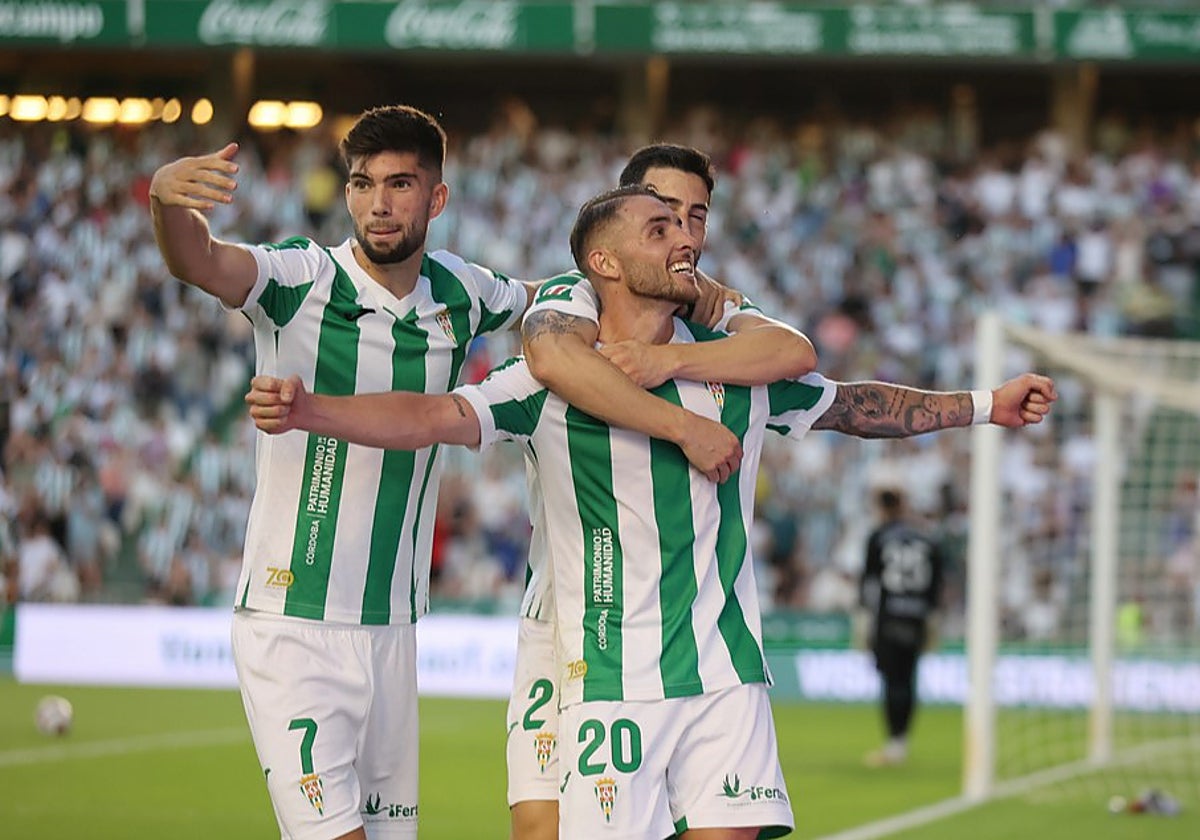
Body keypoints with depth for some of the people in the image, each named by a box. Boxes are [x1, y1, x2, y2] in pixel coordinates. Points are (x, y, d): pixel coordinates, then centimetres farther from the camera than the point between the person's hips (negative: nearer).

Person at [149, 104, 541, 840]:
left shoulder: (460, 295, 5)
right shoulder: (302, 281, -10)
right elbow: (198, 262, -30)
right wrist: (168, 198, -53)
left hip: (394, 632, 5)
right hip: (291, 628, -5)